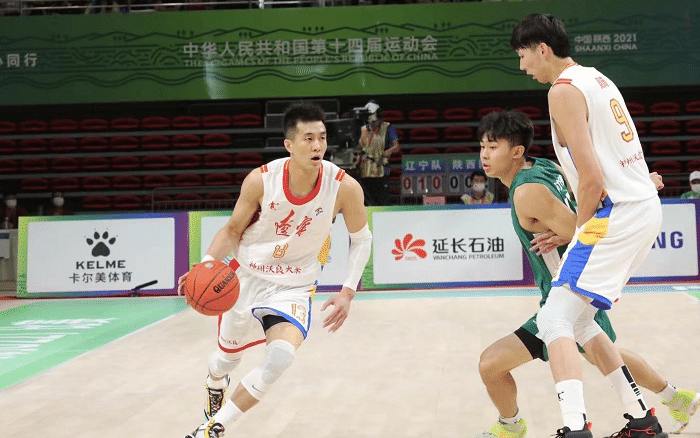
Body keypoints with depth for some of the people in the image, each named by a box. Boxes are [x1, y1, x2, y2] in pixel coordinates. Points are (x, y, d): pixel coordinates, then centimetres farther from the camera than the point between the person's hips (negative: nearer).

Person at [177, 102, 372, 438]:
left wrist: (348, 291, -13)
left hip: (294, 286, -1)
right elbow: (233, 229, -5)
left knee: (282, 357, -27)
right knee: (227, 355, 19)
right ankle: (215, 383, 60)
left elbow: (361, 239, -4)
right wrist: (206, 264, -22)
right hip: (246, 276, 1)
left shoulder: (344, 187, -21)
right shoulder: (261, 180, -20)